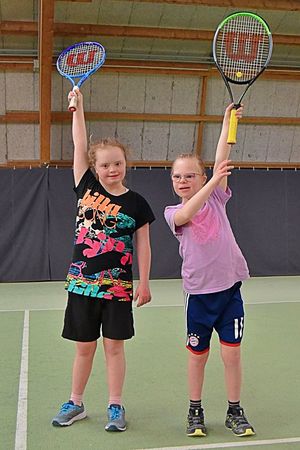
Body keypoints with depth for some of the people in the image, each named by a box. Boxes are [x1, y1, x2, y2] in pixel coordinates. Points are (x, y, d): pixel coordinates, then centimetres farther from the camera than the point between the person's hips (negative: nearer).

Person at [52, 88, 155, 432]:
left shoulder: (136, 203, -2)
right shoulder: (86, 188, 1)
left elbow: (143, 245, 1)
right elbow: (79, 145, -2)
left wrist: (144, 283, -1)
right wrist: (78, 106, -3)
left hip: (117, 286, -1)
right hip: (82, 283, 2)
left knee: (114, 347, 6)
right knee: (84, 347, 12)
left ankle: (115, 407, 20)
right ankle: (75, 404, 28)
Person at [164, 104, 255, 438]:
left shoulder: (217, 199, 2)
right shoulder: (172, 213, -2)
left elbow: (221, 160, -10)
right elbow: (188, 214, -26)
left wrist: (228, 122, -18)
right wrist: (214, 180, -35)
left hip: (229, 287, 1)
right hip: (199, 291, -1)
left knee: (232, 352, 2)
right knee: (197, 355, 9)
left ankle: (234, 412, 19)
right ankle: (195, 412, 27)